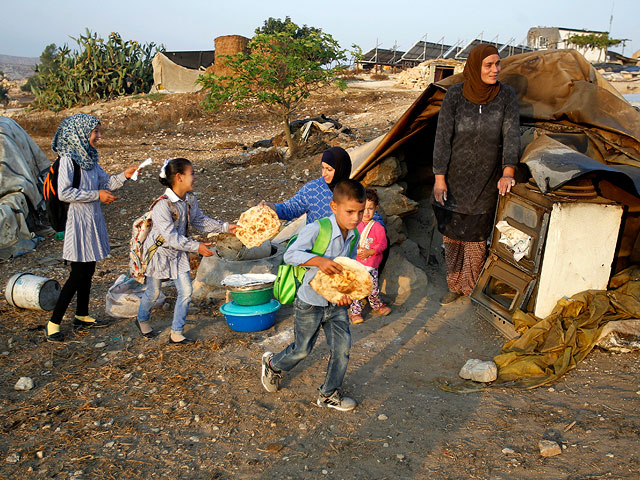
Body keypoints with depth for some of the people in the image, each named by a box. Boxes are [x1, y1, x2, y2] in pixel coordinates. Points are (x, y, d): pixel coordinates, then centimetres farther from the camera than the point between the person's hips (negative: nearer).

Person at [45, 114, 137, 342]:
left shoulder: (90, 157, 9)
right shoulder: (68, 159, -16)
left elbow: (106, 183, 16)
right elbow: (64, 193, -20)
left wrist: (124, 176, 0)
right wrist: (96, 195, -18)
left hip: (93, 217, 8)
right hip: (78, 220, -8)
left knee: (88, 271, 15)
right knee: (78, 274, -4)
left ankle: (82, 316, 30)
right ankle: (53, 323, 7)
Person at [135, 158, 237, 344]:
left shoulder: (190, 200, -5)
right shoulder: (162, 205, -28)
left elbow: (200, 221, 9)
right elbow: (170, 236, -31)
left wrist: (225, 227, 1)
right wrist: (196, 246, -35)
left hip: (178, 253, 6)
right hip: (159, 252, -6)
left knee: (186, 291, 1)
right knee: (153, 292, 11)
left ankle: (176, 333, 14)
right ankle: (142, 319, 43)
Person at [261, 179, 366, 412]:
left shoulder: (353, 236, -2)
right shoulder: (316, 229, -23)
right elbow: (290, 254, -26)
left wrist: (346, 291, -9)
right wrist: (319, 260, -41)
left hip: (336, 304, 6)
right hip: (310, 303, -5)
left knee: (342, 348, 4)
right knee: (302, 350, 10)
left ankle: (329, 394, 26)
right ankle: (272, 364, 42)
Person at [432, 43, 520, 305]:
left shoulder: (506, 96, -7)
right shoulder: (454, 95, -10)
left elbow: (511, 135, -11)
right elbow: (443, 137, -9)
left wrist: (508, 172, -24)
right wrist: (439, 177, -9)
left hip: (486, 181, 0)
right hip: (454, 179, 0)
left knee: (476, 237, 5)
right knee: (452, 234, 10)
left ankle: (473, 288, 25)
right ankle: (454, 286, 28)